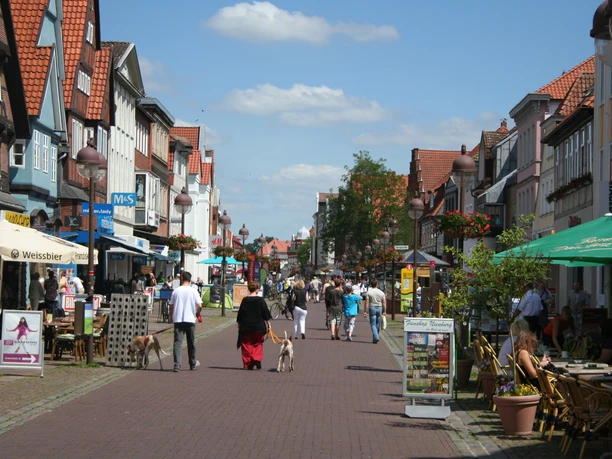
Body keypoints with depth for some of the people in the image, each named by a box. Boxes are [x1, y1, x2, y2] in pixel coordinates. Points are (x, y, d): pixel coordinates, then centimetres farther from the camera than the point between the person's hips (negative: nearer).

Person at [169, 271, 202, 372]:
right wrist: (197, 314, 12)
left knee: (177, 342, -3)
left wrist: (171, 316, 20)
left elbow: (171, 306, 4)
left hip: (178, 319, 0)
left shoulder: (176, 291, 0)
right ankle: (193, 364, 26)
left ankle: (177, 365, -16)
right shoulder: (193, 291, -4)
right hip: (190, 319, 0)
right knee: (191, 343, 13)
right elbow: (199, 306, -8)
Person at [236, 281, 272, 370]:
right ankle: (257, 360, -4)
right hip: (258, 327, -1)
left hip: (246, 327, 1)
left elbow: (240, 313, 4)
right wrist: (268, 323, 7)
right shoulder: (260, 300, -5)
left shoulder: (244, 300, -1)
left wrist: (239, 324, 14)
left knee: (247, 346, 8)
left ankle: (248, 363, 5)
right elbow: (266, 313, -3)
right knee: (258, 344, 13)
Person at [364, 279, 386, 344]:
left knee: (373, 324, -1)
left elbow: (367, 303, -10)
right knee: (378, 324, 14)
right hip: (379, 308, 3)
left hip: (372, 308, -3)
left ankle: (376, 337, -15)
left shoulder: (369, 292, -6)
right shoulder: (381, 292, 2)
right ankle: (376, 336, 24)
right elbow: (384, 303, 2)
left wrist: (365, 311, -7)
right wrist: (384, 311, 9)